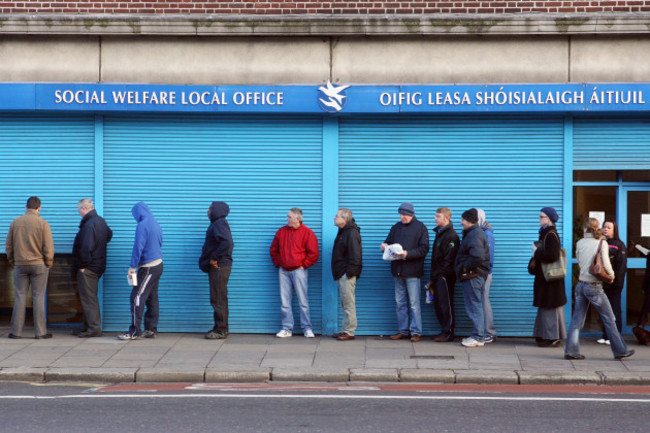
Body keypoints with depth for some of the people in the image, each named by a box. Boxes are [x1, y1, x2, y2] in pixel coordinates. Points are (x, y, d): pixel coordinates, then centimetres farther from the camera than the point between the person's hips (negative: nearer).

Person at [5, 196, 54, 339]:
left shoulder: (15, 222, 3)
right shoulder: (43, 223, -7)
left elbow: (8, 245, 8)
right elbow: (48, 247, -8)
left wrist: (12, 261, 17)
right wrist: (48, 263, 4)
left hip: (20, 265, 3)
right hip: (39, 265, -3)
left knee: (20, 297, 7)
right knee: (38, 297, 1)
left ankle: (16, 331, 7)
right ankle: (40, 331, 2)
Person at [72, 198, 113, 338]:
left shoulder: (89, 224, -20)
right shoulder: (101, 221, 11)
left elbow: (86, 247, -26)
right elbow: (109, 235, 30)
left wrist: (83, 265, -18)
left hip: (88, 268, -10)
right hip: (98, 266, 10)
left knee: (89, 298, -4)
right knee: (90, 297, 16)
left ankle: (94, 328, -4)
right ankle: (89, 326, 22)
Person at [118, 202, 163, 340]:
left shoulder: (142, 226, -15)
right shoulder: (156, 225, 12)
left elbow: (138, 247, -18)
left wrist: (133, 267, -14)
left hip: (148, 267, -9)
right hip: (158, 265, 9)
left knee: (137, 297, -7)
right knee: (152, 298, 12)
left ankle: (135, 331, -7)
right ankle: (151, 330, 15)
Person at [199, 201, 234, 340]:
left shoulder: (220, 223, -13)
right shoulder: (217, 224, 18)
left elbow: (226, 243, -28)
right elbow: (228, 243, 22)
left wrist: (214, 258, -20)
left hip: (219, 267, -11)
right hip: (217, 267, 11)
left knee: (218, 299, -7)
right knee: (219, 299, 13)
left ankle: (221, 330, -3)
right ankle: (220, 328, 19)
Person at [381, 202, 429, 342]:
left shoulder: (420, 227, -2)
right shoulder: (396, 227, 14)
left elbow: (424, 249, -9)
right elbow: (388, 242, 18)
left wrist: (408, 254, -21)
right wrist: (385, 246, -6)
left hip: (412, 272, -5)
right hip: (397, 270, 5)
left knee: (414, 303, -3)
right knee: (400, 303, 9)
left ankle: (416, 332, 2)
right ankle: (402, 331, 15)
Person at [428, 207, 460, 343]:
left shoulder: (451, 235, -13)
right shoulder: (439, 233, 16)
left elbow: (448, 260, -17)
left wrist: (435, 276, -16)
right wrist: (432, 278, 16)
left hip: (445, 276, -9)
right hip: (438, 276, 9)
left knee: (445, 305, -5)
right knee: (438, 305, 10)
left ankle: (448, 333, 0)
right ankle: (444, 331, 17)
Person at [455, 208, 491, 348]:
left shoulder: (474, 235, -17)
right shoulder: (477, 232, 16)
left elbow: (477, 256, -29)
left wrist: (466, 267, -17)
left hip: (472, 276, -11)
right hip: (479, 275, 11)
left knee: (475, 306, -6)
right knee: (478, 306, 13)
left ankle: (477, 337, -4)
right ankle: (479, 336, 19)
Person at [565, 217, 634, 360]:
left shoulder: (579, 243, 4)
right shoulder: (601, 242, -7)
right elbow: (605, 263, -15)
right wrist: (611, 275, 1)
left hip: (581, 285, 4)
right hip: (594, 287, -4)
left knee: (577, 320, 7)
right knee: (609, 319, 7)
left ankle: (571, 351, 3)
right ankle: (620, 351, 13)